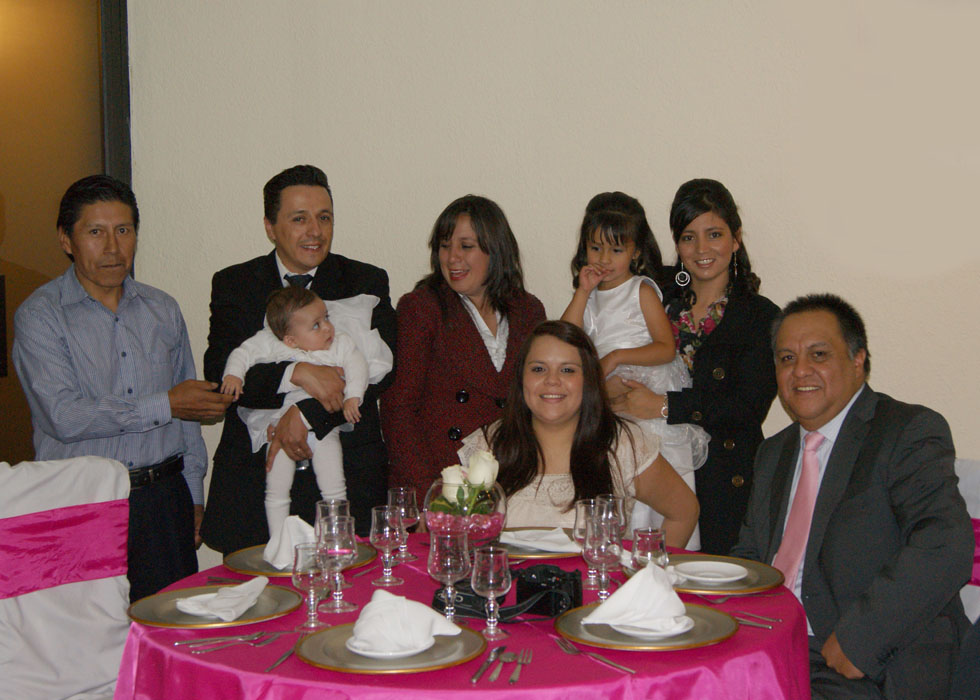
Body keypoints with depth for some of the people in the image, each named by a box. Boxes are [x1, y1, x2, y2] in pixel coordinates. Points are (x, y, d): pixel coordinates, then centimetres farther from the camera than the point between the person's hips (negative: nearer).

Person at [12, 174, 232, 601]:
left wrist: (193, 497, 16)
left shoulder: (162, 309, 13)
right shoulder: (40, 316, -3)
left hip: (164, 500, 4)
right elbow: (65, 417, -15)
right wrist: (164, 406, -12)